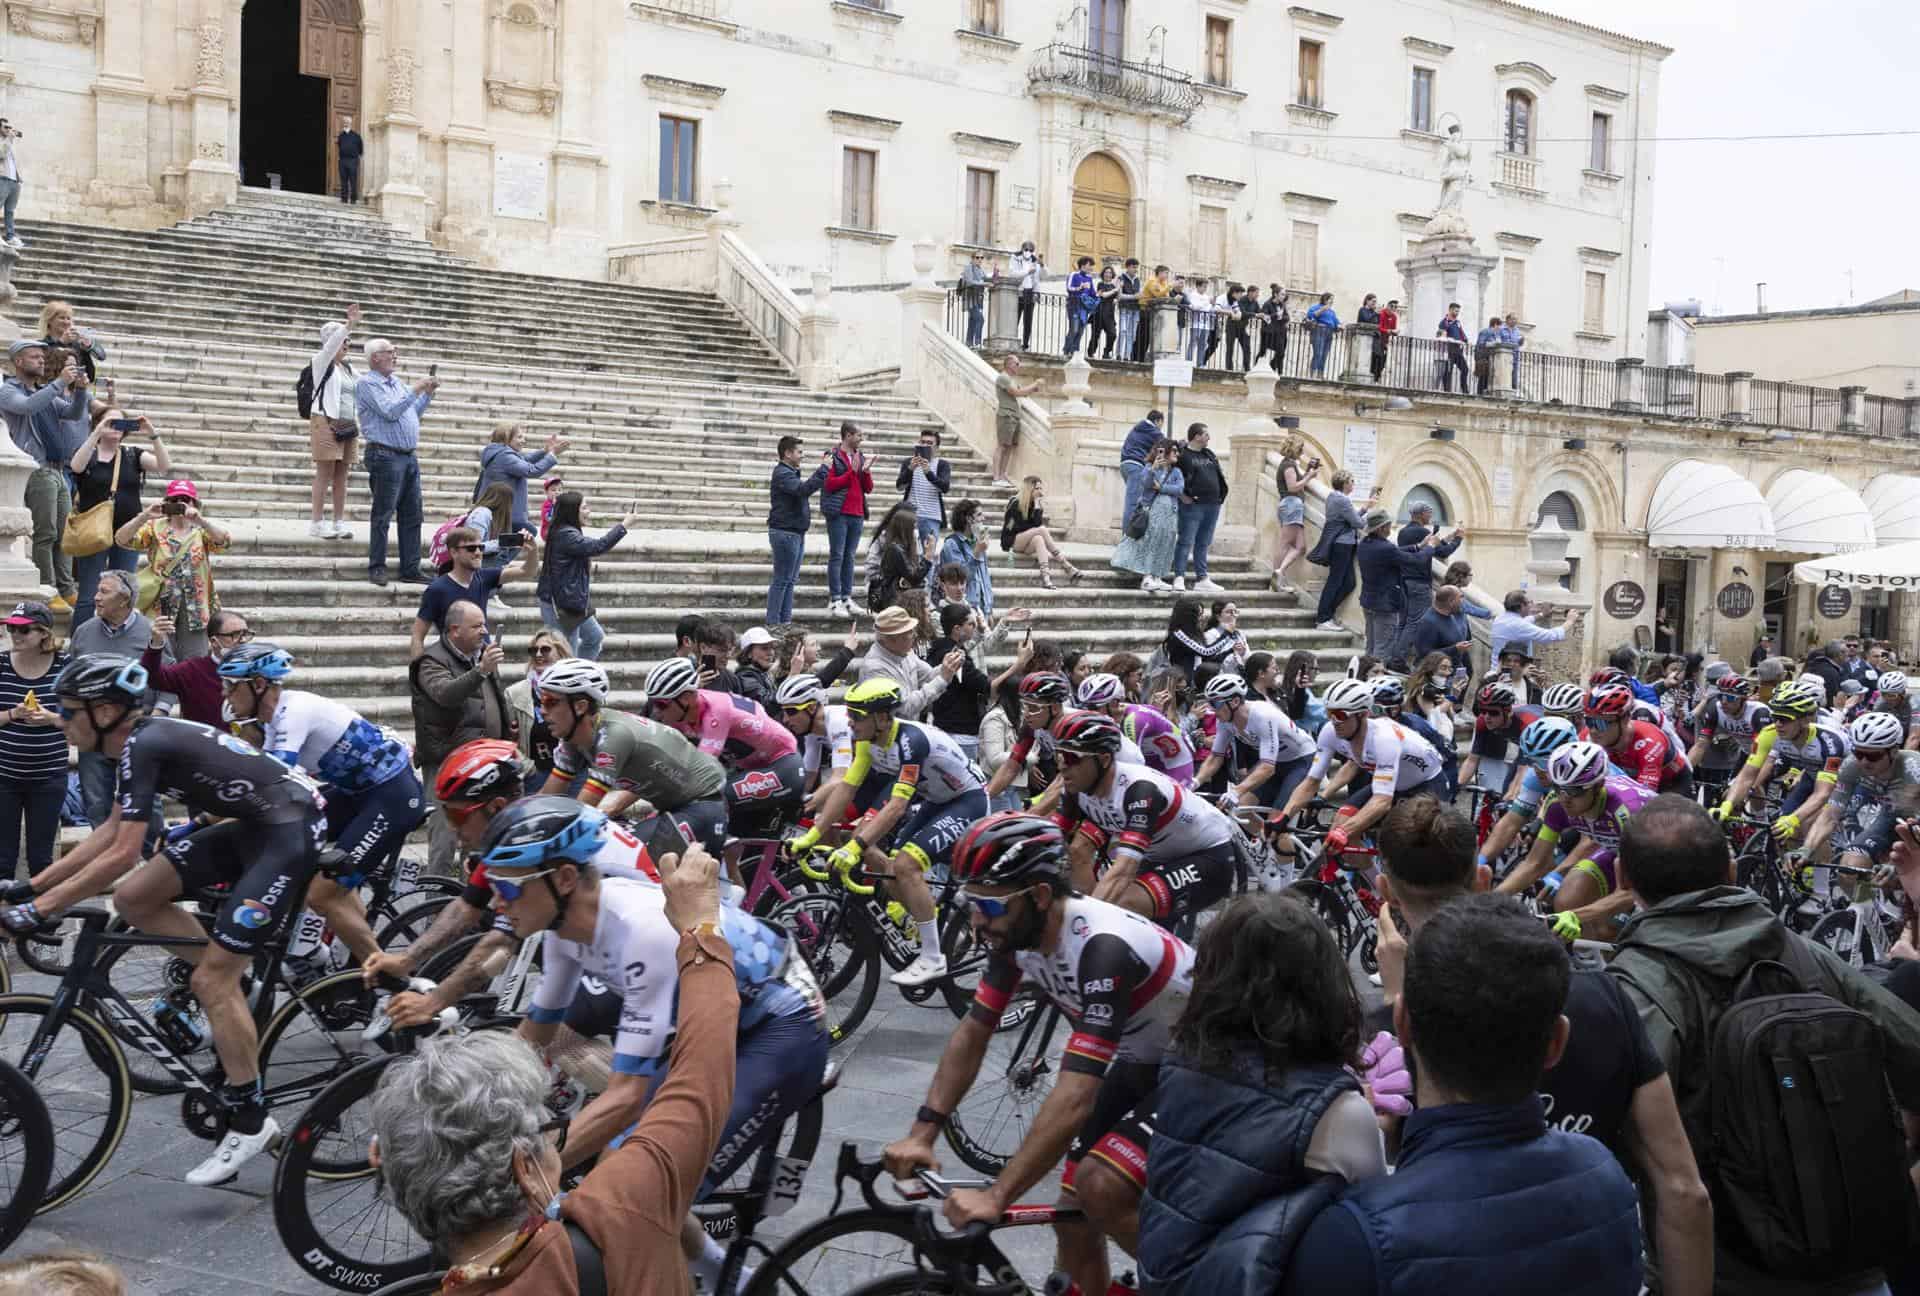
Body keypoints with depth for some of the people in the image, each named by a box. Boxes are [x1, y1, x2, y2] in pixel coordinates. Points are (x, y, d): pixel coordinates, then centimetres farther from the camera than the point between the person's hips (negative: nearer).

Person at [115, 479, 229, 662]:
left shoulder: (201, 531, 7)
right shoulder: (155, 528, 6)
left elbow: (225, 540, -13)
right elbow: (121, 539, -6)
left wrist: (200, 521, -27)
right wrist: (144, 516, -20)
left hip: (195, 605, 0)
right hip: (161, 603, 0)